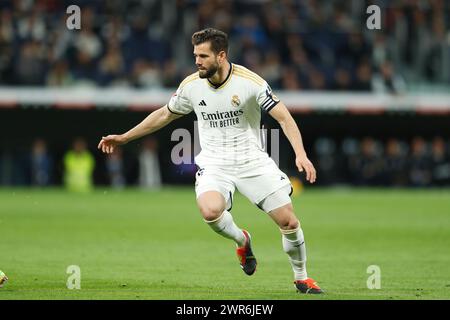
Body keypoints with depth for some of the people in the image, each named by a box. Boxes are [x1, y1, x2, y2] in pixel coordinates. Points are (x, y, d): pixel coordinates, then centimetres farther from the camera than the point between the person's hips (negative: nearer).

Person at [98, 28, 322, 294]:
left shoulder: (250, 82, -14)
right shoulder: (191, 85, -2)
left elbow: (284, 118, -12)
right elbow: (165, 115, 15)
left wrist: (301, 154, -27)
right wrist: (124, 138, 18)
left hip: (252, 161, -1)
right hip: (214, 164, 1)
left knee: (289, 222, -7)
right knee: (210, 211, -30)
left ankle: (301, 277, 21)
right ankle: (242, 240, 4)